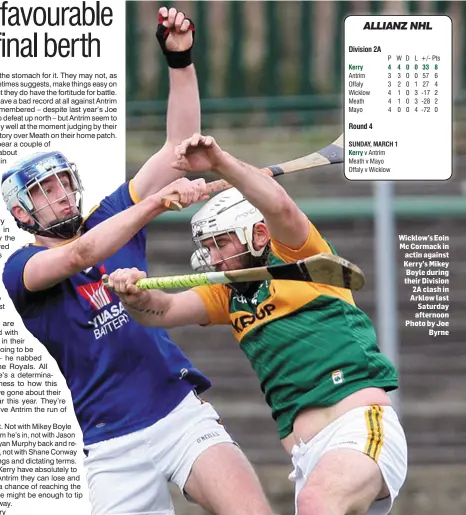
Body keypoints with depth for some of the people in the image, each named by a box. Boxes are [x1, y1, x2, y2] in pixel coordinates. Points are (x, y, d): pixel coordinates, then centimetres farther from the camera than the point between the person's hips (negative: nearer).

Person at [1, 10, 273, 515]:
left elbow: (179, 148, 10)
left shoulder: (110, 218, 14)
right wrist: (159, 199, -31)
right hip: (113, 449, -2)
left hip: (185, 414, 3)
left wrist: (180, 61, -2)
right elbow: (80, 255, -21)